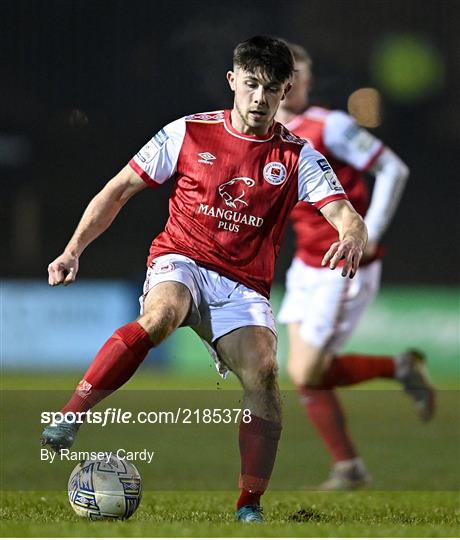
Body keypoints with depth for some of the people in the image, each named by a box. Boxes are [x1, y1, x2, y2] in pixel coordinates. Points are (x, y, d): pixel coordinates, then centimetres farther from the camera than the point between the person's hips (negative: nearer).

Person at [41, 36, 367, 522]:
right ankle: (68, 418, -34)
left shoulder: (296, 156, 2)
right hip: (180, 262, -1)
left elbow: (344, 215, -8)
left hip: (243, 288, 1)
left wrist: (352, 236, -34)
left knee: (263, 372, -24)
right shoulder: (189, 133, 1)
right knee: (162, 315, -37)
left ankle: (249, 507, -15)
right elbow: (119, 190, 8)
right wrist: (73, 249, -2)